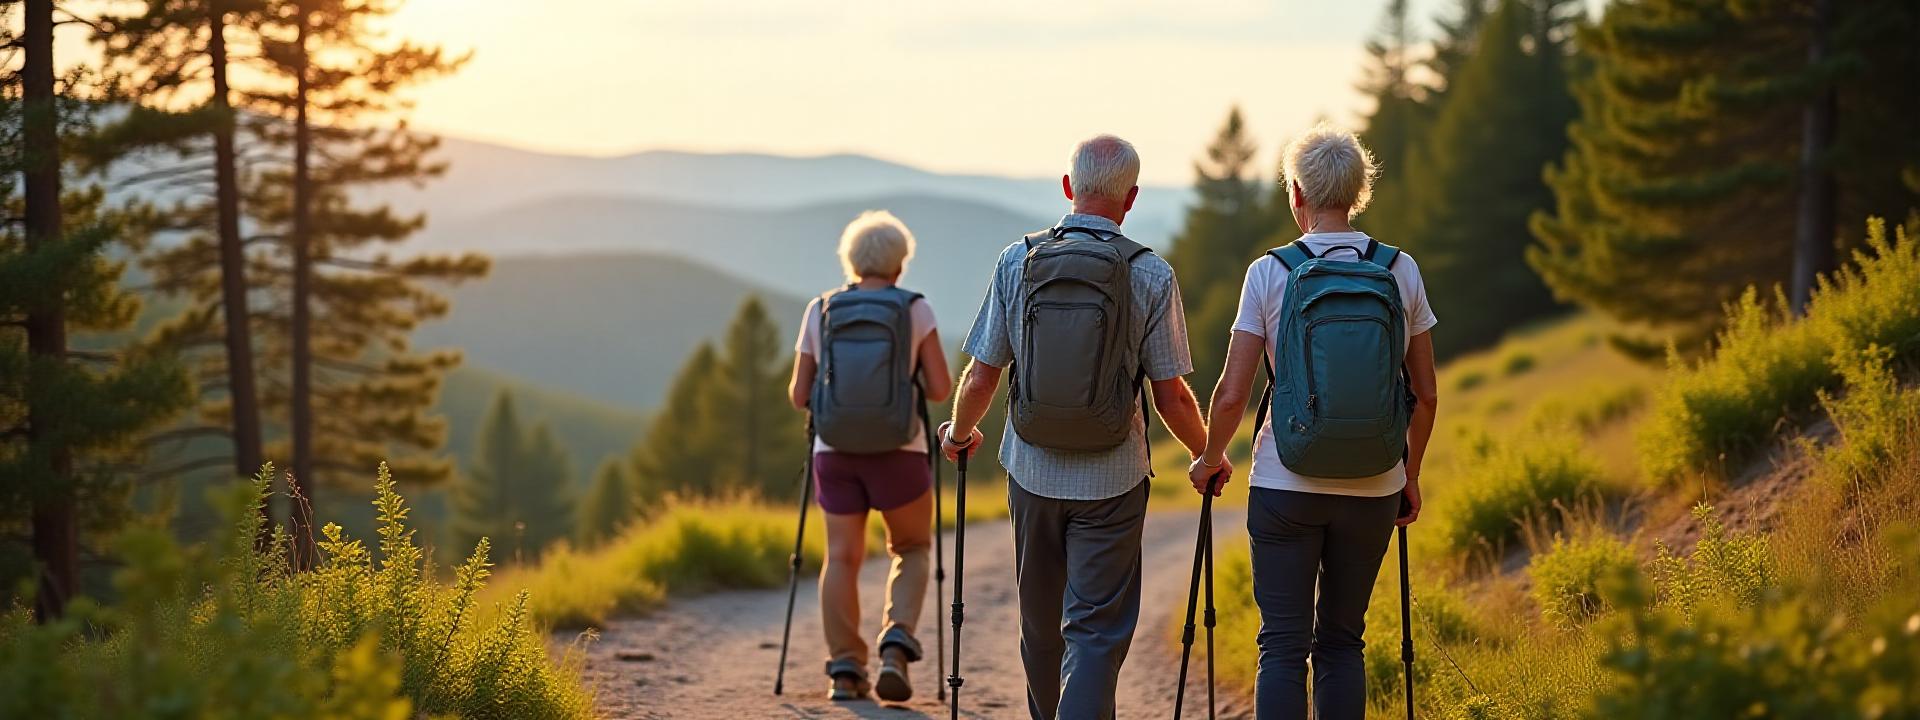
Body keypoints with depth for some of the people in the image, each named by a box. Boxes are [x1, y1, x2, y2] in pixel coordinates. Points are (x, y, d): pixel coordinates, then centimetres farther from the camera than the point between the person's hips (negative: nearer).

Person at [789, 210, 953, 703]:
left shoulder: (820, 310, 5)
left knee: (842, 557, 8)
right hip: (898, 452, -2)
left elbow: (799, 397, 6)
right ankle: (897, 641, -5)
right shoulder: (915, 310, -1)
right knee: (912, 549, 15)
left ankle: (844, 669, 2)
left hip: (835, 451, 2)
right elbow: (941, 390, -3)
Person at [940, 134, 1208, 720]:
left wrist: (959, 432, 20)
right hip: (1111, 482, -3)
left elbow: (981, 375, -1)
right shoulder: (1150, 275, -9)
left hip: (1032, 473, 3)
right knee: (1096, 632, 0)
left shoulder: (1017, 261, -4)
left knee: (1041, 626, 19)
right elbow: (1170, 395, -6)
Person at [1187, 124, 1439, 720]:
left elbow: (1231, 395, -6)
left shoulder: (1269, 273, -6)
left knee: (1283, 644, 3)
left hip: (1286, 486, -2)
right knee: (1342, 641, 15)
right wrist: (1410, 475, 19)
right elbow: (1425, 395, 5)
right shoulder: (1401, 270, 1)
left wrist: (1211, 458, 12)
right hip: (1373, 490, 2)